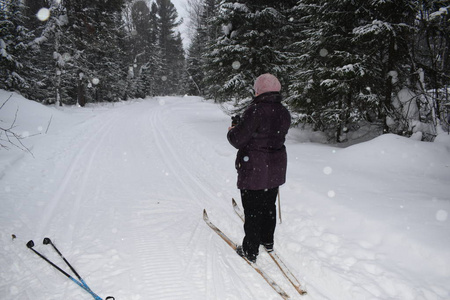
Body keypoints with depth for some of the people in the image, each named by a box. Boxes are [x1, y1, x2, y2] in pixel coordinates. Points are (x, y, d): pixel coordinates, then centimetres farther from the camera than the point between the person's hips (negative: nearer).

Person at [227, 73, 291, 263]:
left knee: (252, 210, 6)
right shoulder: (284, 113, 2)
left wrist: (231, 131, 2)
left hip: (254, 170, -7)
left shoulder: (255, 111, -22)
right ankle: (268, 241, 40)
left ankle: (250, 251, 20)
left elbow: (238, 140, -21)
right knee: (269, 205, 22)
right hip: (276, 169, 7)